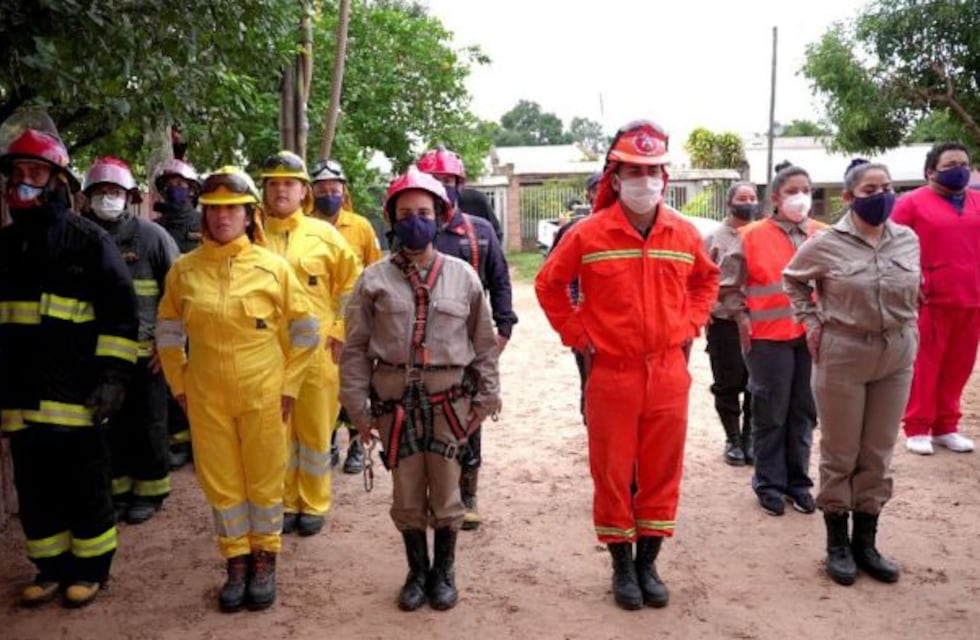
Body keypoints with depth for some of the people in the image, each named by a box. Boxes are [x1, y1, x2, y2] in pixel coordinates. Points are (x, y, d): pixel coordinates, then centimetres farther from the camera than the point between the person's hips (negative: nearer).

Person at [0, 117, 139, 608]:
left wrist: (114, 375, -13)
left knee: (84, 488, 5)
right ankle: (52, 566, 28)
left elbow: (121, 313, -6)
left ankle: (91, 567, 20)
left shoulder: (89, 241, -2)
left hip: (76, 393, -5)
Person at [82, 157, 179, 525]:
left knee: (148, 423, 8)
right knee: (110, 423, 12)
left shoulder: (151, 235, -5)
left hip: (146, 351, -3)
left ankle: (150, 490, 23)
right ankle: (117, 488, 27)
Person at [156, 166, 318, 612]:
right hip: (206, 396, 2)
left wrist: (289, 386, -3)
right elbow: (168, 331, 11)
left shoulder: (272, 266, -7)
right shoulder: (184, 269, -1)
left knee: (265, 479, 10)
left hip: (263, 393, -2)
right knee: (220, 481, 11)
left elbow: (306, 330, 0)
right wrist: (179, 385, 7)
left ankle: (264, 561, 29)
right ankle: (236, 563, 28)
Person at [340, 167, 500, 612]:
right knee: (407, 497, 10)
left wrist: (486, 396, 5)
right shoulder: (375, 279, 1)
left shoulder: (462, 275, 4)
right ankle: (417, 571, 32)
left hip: (449, 400, 0)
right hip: (394, 400, 0)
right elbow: (355, 348, 3)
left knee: (445, 495, 8)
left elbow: (484, 342, 8)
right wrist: (357, 406, 0)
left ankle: (444, 572, 31)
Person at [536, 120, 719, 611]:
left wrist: (690, 325, 8)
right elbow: (549, 283, 4)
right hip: (611, 373, -2)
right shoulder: (589, 233, -6)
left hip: (669, 372, 3)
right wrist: (576, 334, 0)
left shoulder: (683, 233, 2)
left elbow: (706, 280, 20)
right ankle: (621, 565, 24)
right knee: (612, 473, 7)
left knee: (661, 471, 11)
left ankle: (648, 561, 27)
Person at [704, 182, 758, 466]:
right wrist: (705, 310, -10)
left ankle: (749, 437, 21)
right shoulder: (714, 238, 0)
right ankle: (733, 439, 17)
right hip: (724, 322, -2)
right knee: (728, 384, 5)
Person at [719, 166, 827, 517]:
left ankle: (798, 481, 26)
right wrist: (741, 316, -3)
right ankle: (769, 484, 19)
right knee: (770, 414, 6)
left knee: (804, 412, 12)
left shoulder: (824, 235, 5)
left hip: (812, 335, 4)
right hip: (768, 337, -3)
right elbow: (727, 281, 2)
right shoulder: (753, 236, -5)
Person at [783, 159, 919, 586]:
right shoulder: (826, 243, -8)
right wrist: (811, 321, -1)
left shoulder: (909, 240, 3)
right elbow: (792, 279, 8)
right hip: (842, 354, -4)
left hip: (897, 356, 4)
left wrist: (907, 329, 9)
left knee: (878, 454, 11)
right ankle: (837, 544, 20)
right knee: (840, 454, 6)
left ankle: (865, 542, 25)